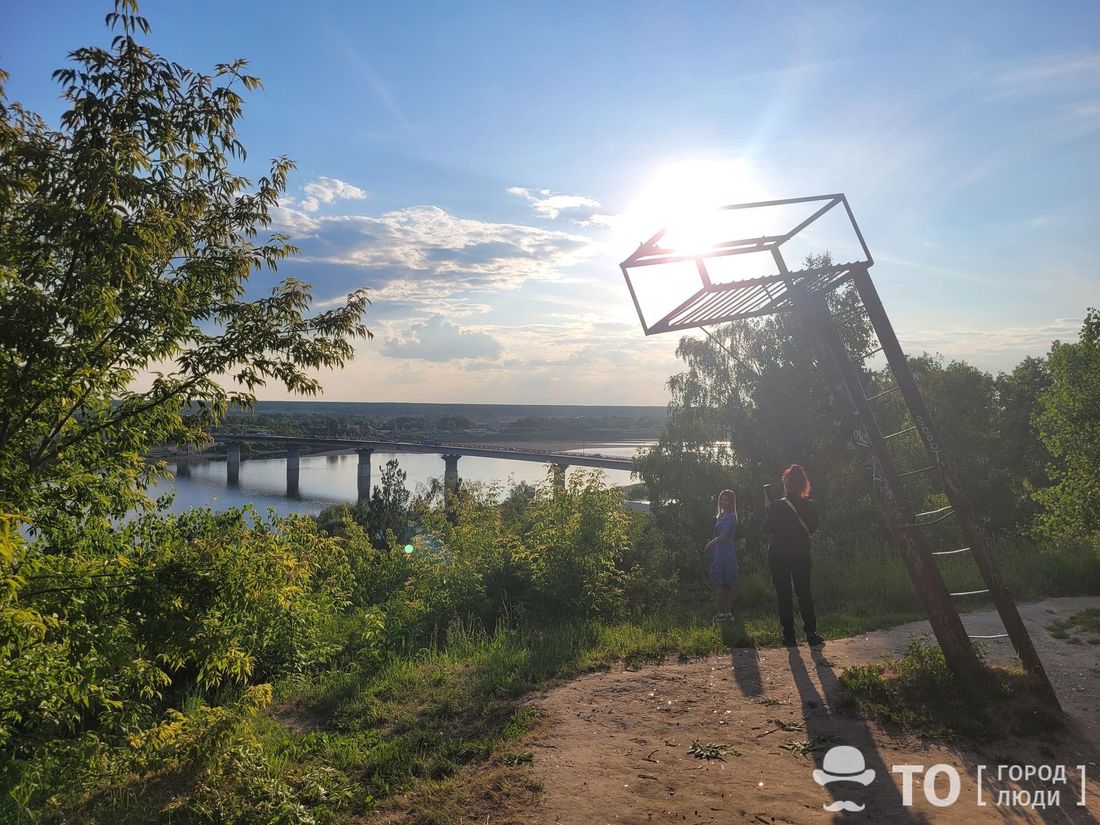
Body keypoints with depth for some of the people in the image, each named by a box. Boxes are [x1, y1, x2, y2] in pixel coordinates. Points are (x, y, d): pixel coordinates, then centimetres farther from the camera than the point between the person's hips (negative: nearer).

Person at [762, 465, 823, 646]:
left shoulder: (775, 507, -15)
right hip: (802, 556, 2)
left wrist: (766, 507, 2)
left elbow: (766, 530, -7)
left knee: (784, 595, 5)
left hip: (778, 556, -2)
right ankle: (811, 633, 9)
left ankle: (789, 636, 5)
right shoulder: (810, 506, -7)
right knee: (804, 592, 14)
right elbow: (812, 528, 7)